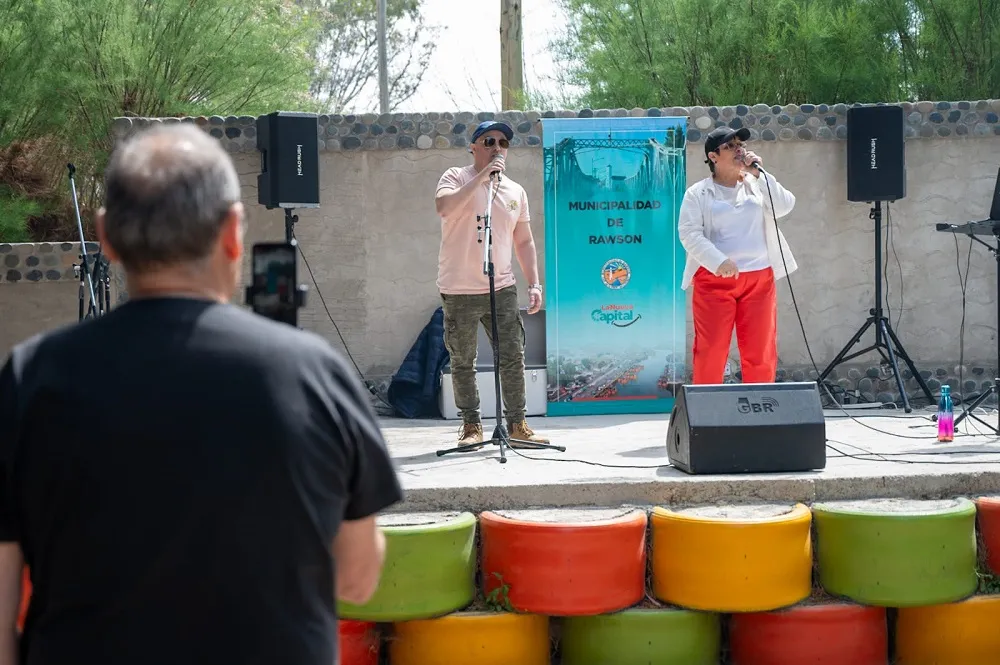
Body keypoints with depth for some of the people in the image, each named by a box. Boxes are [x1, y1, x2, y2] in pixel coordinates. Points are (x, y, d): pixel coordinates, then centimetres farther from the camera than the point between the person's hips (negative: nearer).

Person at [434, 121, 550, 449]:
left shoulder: (516, 191, 12)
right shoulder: (457, 177, -1)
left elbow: (524, 241, 16)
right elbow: (444, 206, -23)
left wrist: (534, 283, 8)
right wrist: (481, 177, -22)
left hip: (502, 289, 4)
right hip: (459, 290, -4)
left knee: (513, 358, 1)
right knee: (463, 362, 3)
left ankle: (516, 424, 11)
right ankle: (471, 426, 14)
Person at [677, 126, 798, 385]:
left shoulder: (757, 186, 14)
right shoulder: (698, 193, 3)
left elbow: (785, 206, -1)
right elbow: (689, 234, -7)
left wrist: (758, 174, -6)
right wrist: (718, 261, -20)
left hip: (759, 279, 3)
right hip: (714, 279, -3)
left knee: (761, 352, 3)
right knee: (711, 351, -5)